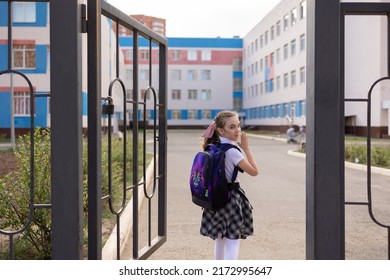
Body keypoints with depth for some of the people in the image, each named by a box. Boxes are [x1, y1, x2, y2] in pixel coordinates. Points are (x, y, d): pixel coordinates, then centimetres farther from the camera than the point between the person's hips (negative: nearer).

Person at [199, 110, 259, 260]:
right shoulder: (232, 151, -20)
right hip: (231, 198, -8)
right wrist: (246, 148, -10)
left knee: (220, 239, 19)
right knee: (233, 242, -3)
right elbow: (254, 171, -13)